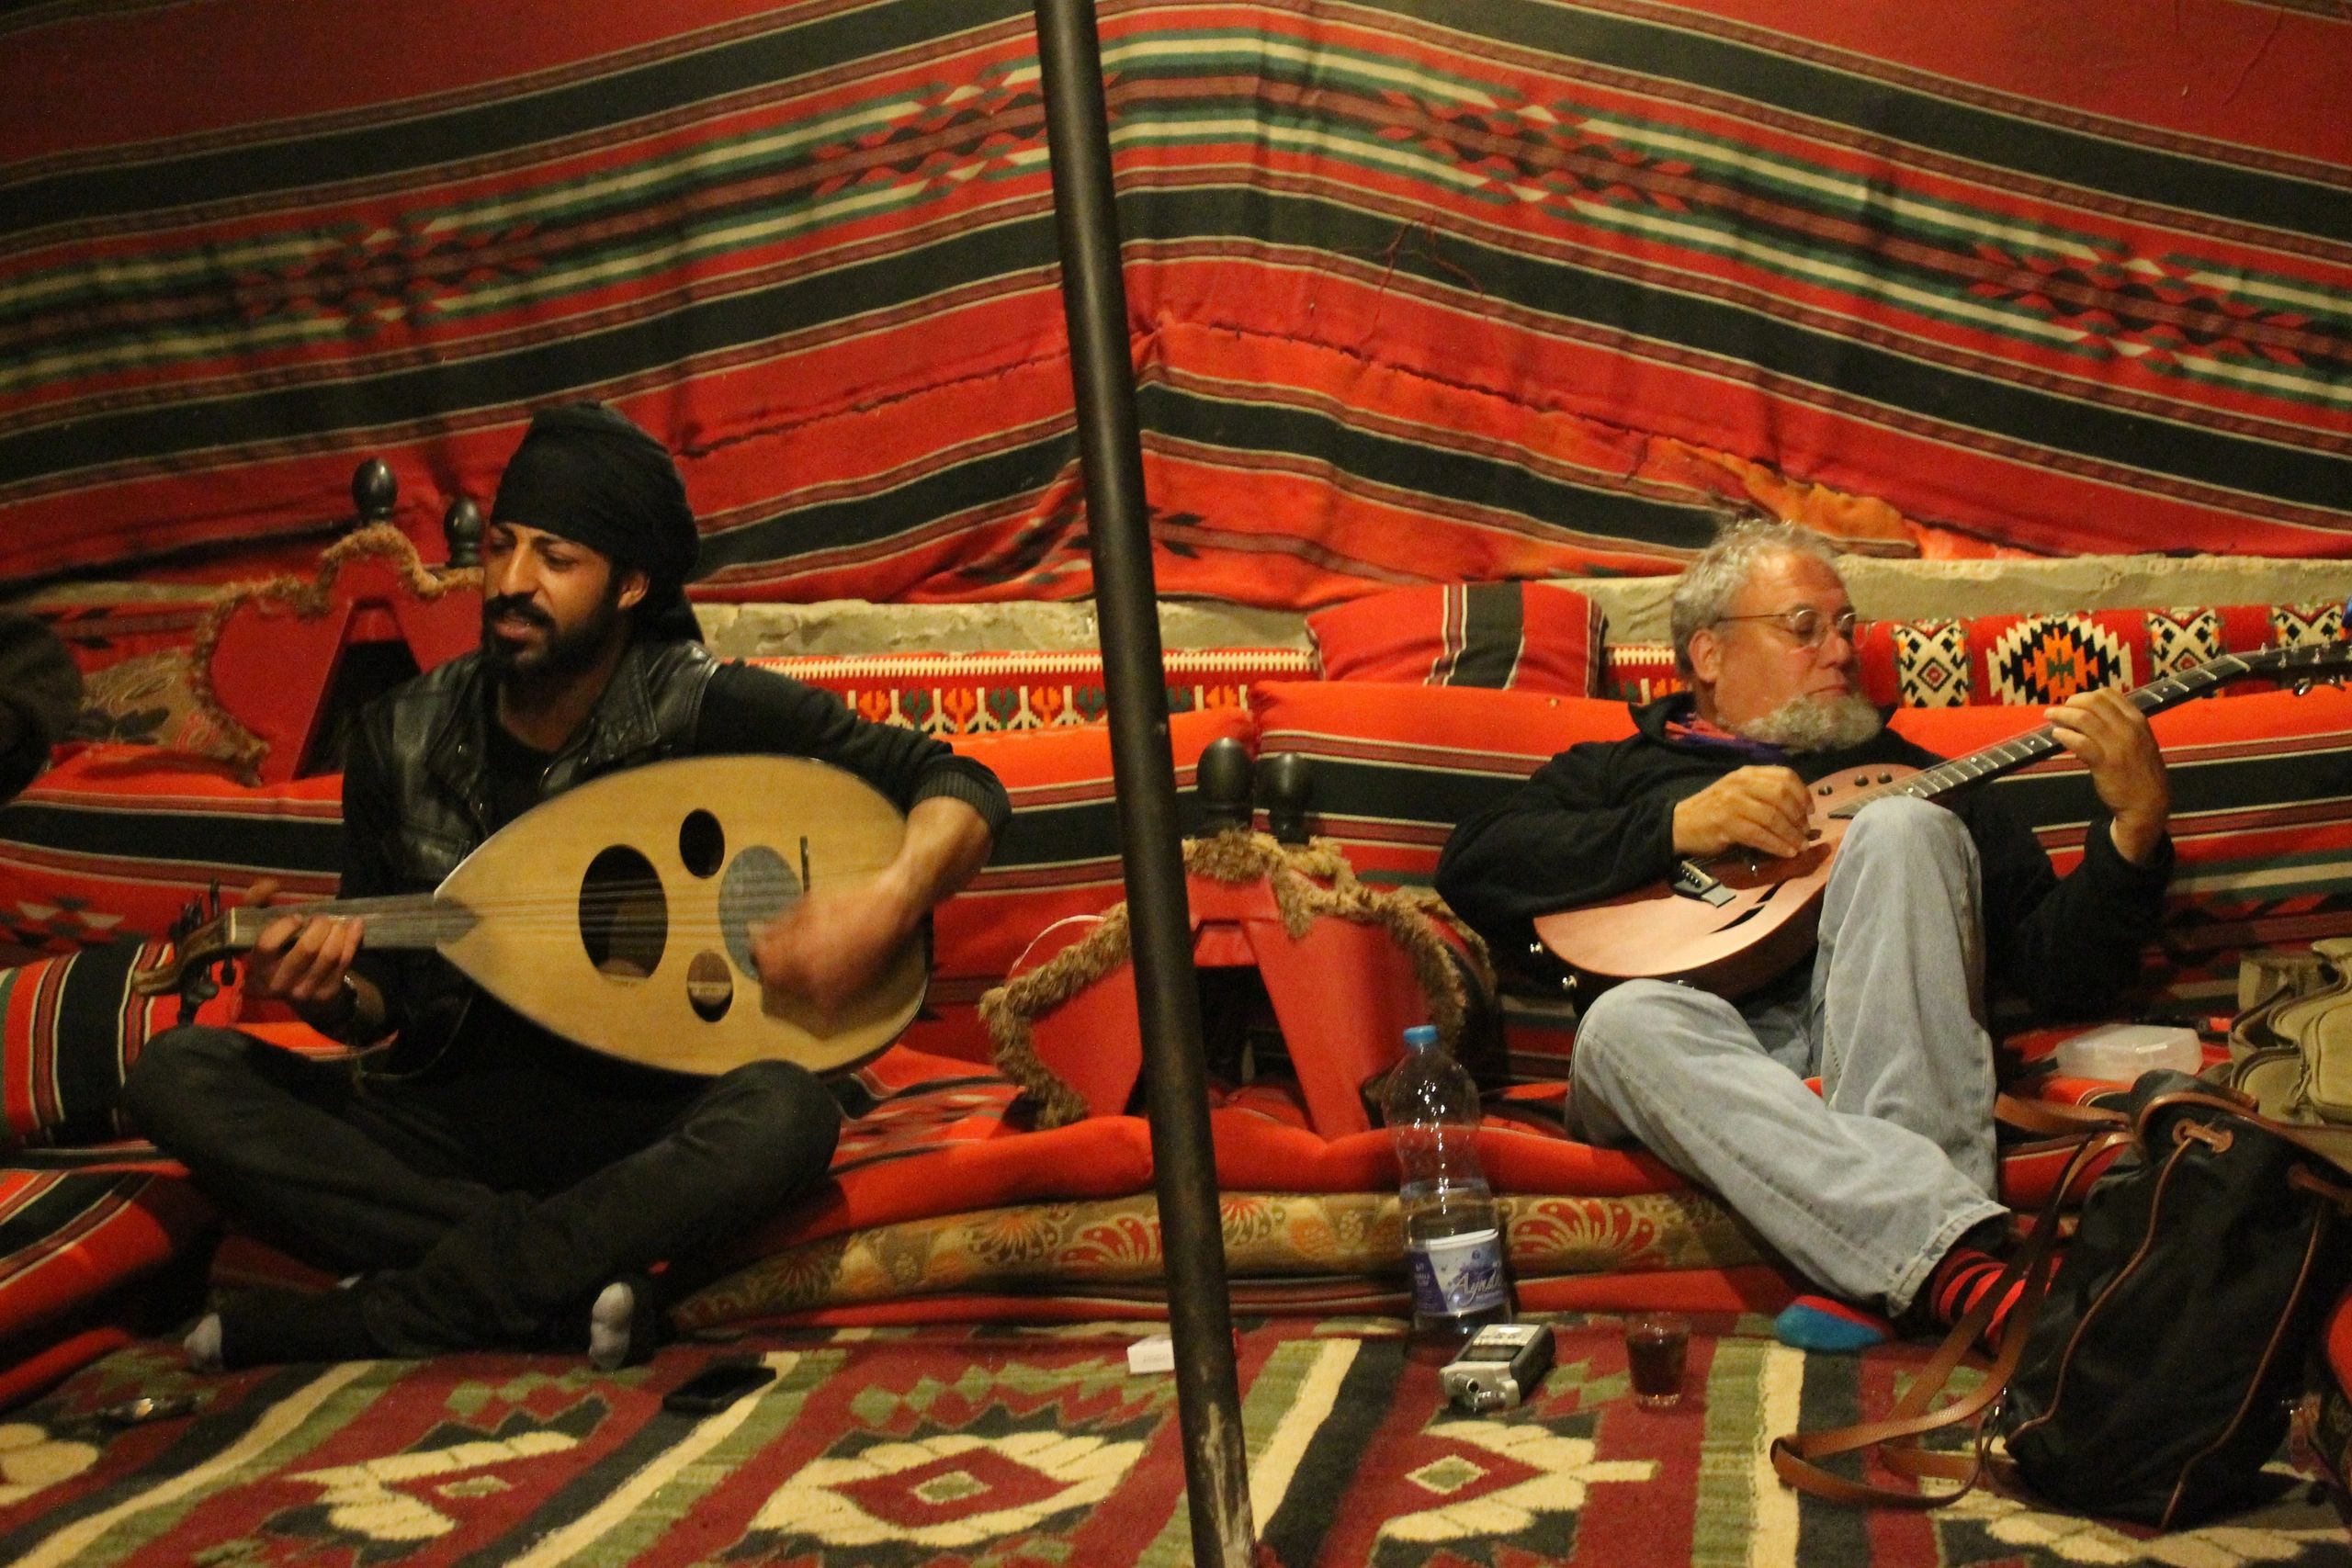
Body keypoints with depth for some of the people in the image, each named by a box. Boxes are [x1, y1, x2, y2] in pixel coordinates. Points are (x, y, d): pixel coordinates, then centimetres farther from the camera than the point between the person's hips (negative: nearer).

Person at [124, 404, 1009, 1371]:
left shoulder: (710, 711, -8)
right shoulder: (400, 739, 3)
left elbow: (961, 789, -5)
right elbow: (386, 1004, 9)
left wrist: (889, 903, -25)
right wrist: (329, 995, -14)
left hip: (641, 1131, -3)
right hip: (449, 1123, 4)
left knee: (784, 1115, -36)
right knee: (178, 1074, -18)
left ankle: (367, 1319, -27)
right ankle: (568, 1283, -26)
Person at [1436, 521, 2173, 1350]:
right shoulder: (1615, 772, 28)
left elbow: (2064, 977, 18)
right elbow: (1472, 865, 6)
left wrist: (2137, 825, 0)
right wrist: (1679, 826, -4)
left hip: (1885, 1059, 1)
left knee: (1899, 828, -23)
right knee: (1624, 1019, -34)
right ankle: (1957, 1265, -50)